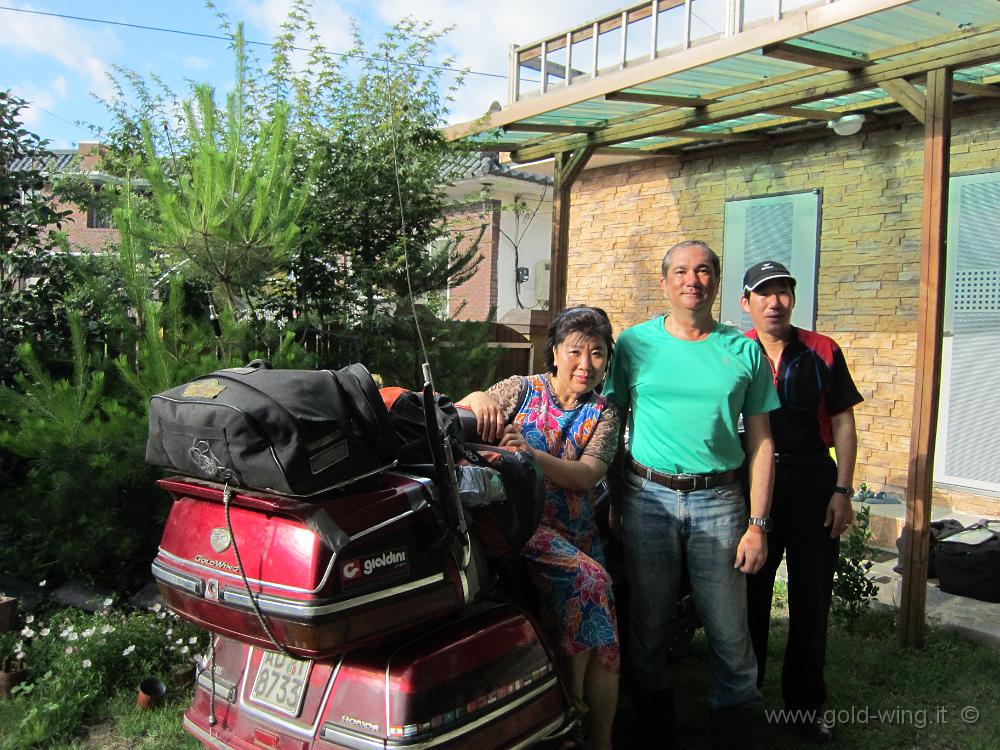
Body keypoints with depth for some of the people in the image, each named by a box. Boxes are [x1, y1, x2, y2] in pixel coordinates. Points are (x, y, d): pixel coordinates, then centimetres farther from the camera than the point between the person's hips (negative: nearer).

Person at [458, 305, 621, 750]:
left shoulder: (603, 414, 11)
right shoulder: (521, 390, 6)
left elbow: (587, 475, -8)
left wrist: (529, 453, -26)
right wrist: (477, 399, -26)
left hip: (575, 530, 3)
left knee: (604, 638, -10)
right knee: (586, 577, -27)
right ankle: (572, 696, -10)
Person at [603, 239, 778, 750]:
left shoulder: (743, 351, 5)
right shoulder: (634, 343, 4)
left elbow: (760, 440, 5)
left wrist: (757, 523, -1)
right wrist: (613, 502, 1)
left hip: (719, 501, 0)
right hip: (648, 497, 0)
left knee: (729, 632, 4)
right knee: (649, 626, 10)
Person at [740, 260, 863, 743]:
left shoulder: (822, 352, 1)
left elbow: (843, 424, 2)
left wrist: (842, 491, -5)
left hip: (813, 483, 1)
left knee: (812, 595, 10)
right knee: (749, 593, 11)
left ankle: (805, 704, 26)